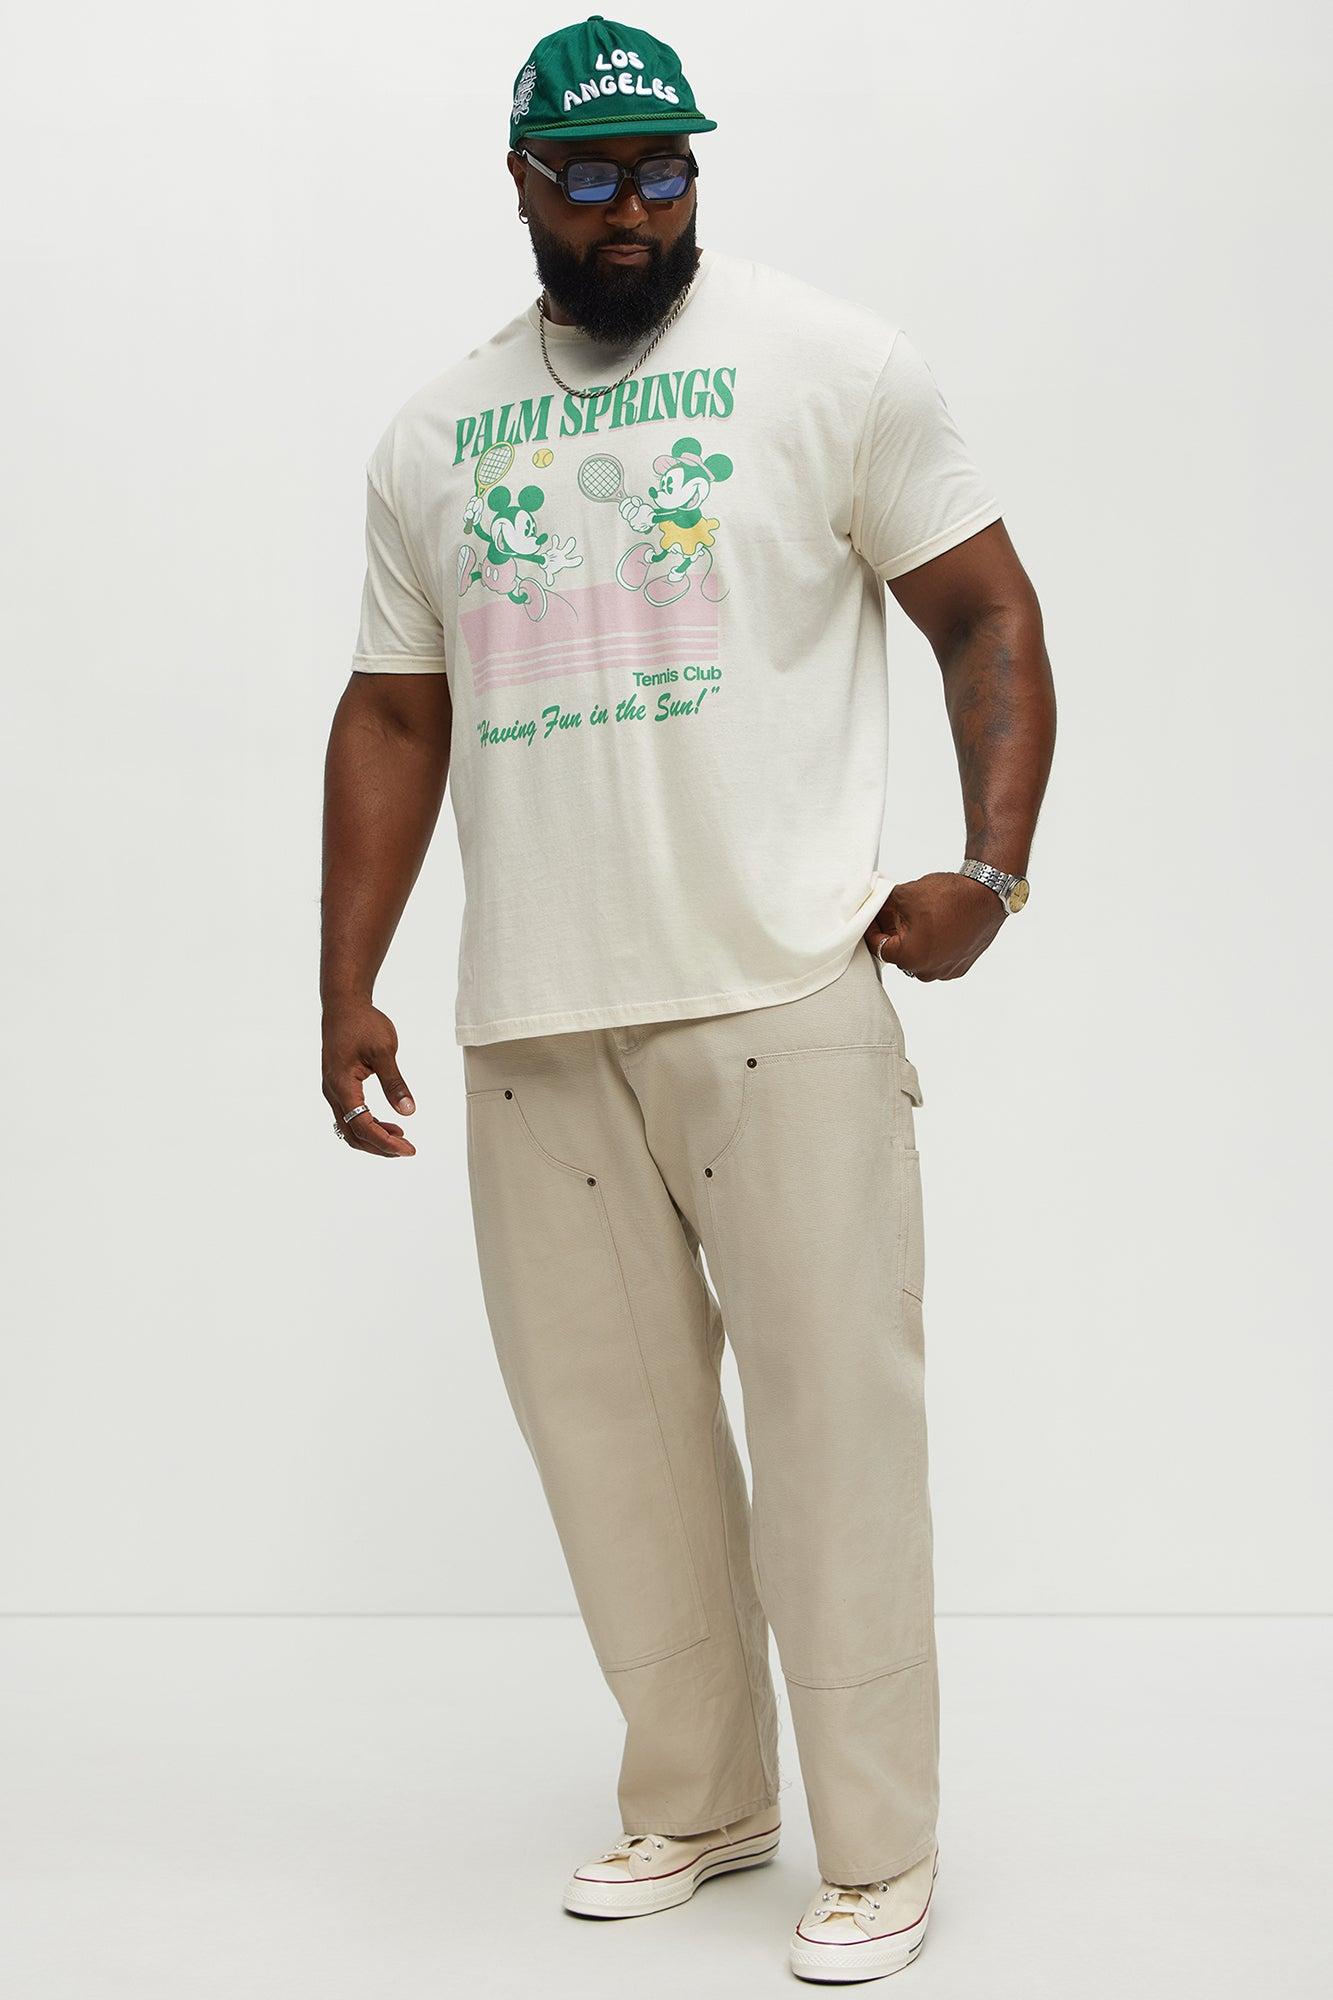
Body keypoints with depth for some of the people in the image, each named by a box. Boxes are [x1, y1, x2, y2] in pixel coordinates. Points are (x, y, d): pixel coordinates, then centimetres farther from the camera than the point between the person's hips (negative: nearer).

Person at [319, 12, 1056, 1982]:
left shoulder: (829, 362, 4)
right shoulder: (433, 435, 15)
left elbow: (987, 614, 3)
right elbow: (393, 715, 17)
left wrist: (994, 867, -11)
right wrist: (347, 988, 11)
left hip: (781, 996, -4)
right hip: (532, 1020, 4)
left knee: (833, 1415, -3)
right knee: (609, 1422, 9)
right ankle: (696, 1800, 26)